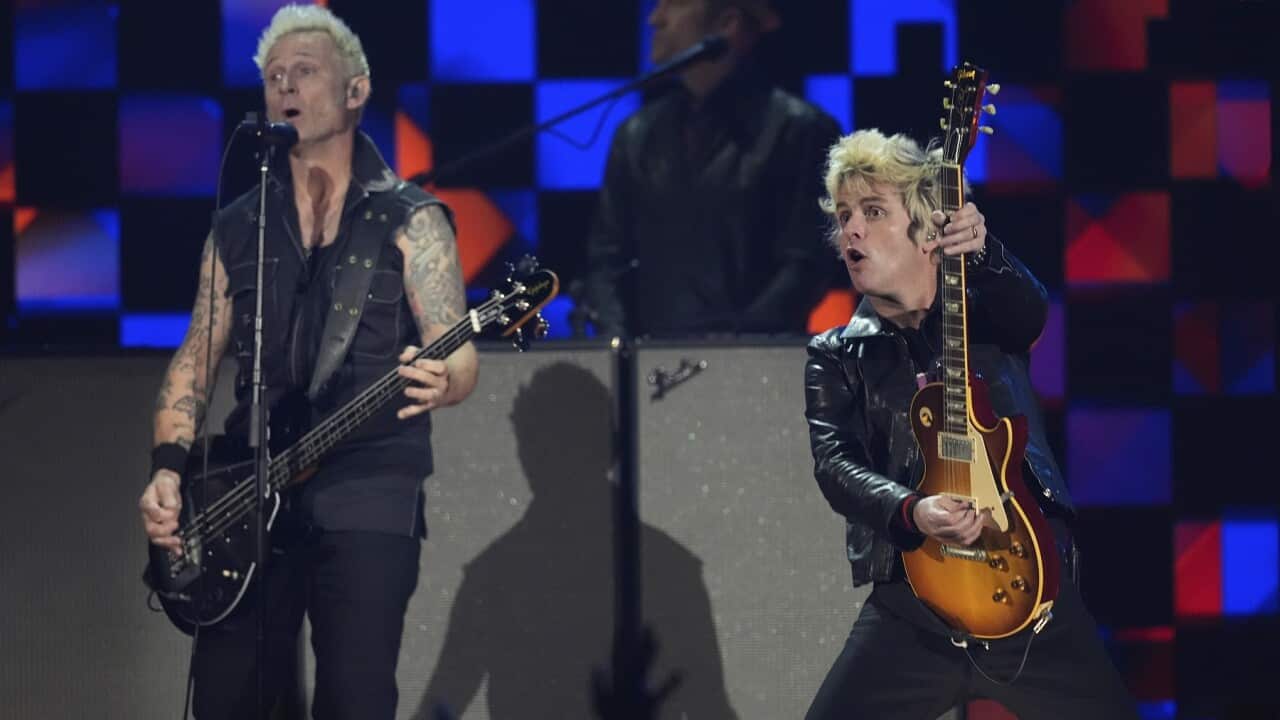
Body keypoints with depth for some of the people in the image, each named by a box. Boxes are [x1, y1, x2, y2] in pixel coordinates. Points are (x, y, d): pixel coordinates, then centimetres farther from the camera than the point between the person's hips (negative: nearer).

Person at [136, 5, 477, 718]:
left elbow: (460, 358, -5)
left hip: (370, 495, -4)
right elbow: (196, 358, 15)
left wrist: (438, 381, -30)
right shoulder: (237, 227, 15)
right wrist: (169, 466, -1)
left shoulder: (409, 219, 3)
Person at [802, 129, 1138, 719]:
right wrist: (909, 512, -24)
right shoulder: (836, 356, 11)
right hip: (910, 601, 0)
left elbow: (1031, 310, -13)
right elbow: (834, 464, -4)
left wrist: (985, 255, -35)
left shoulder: (986, 314, 11)